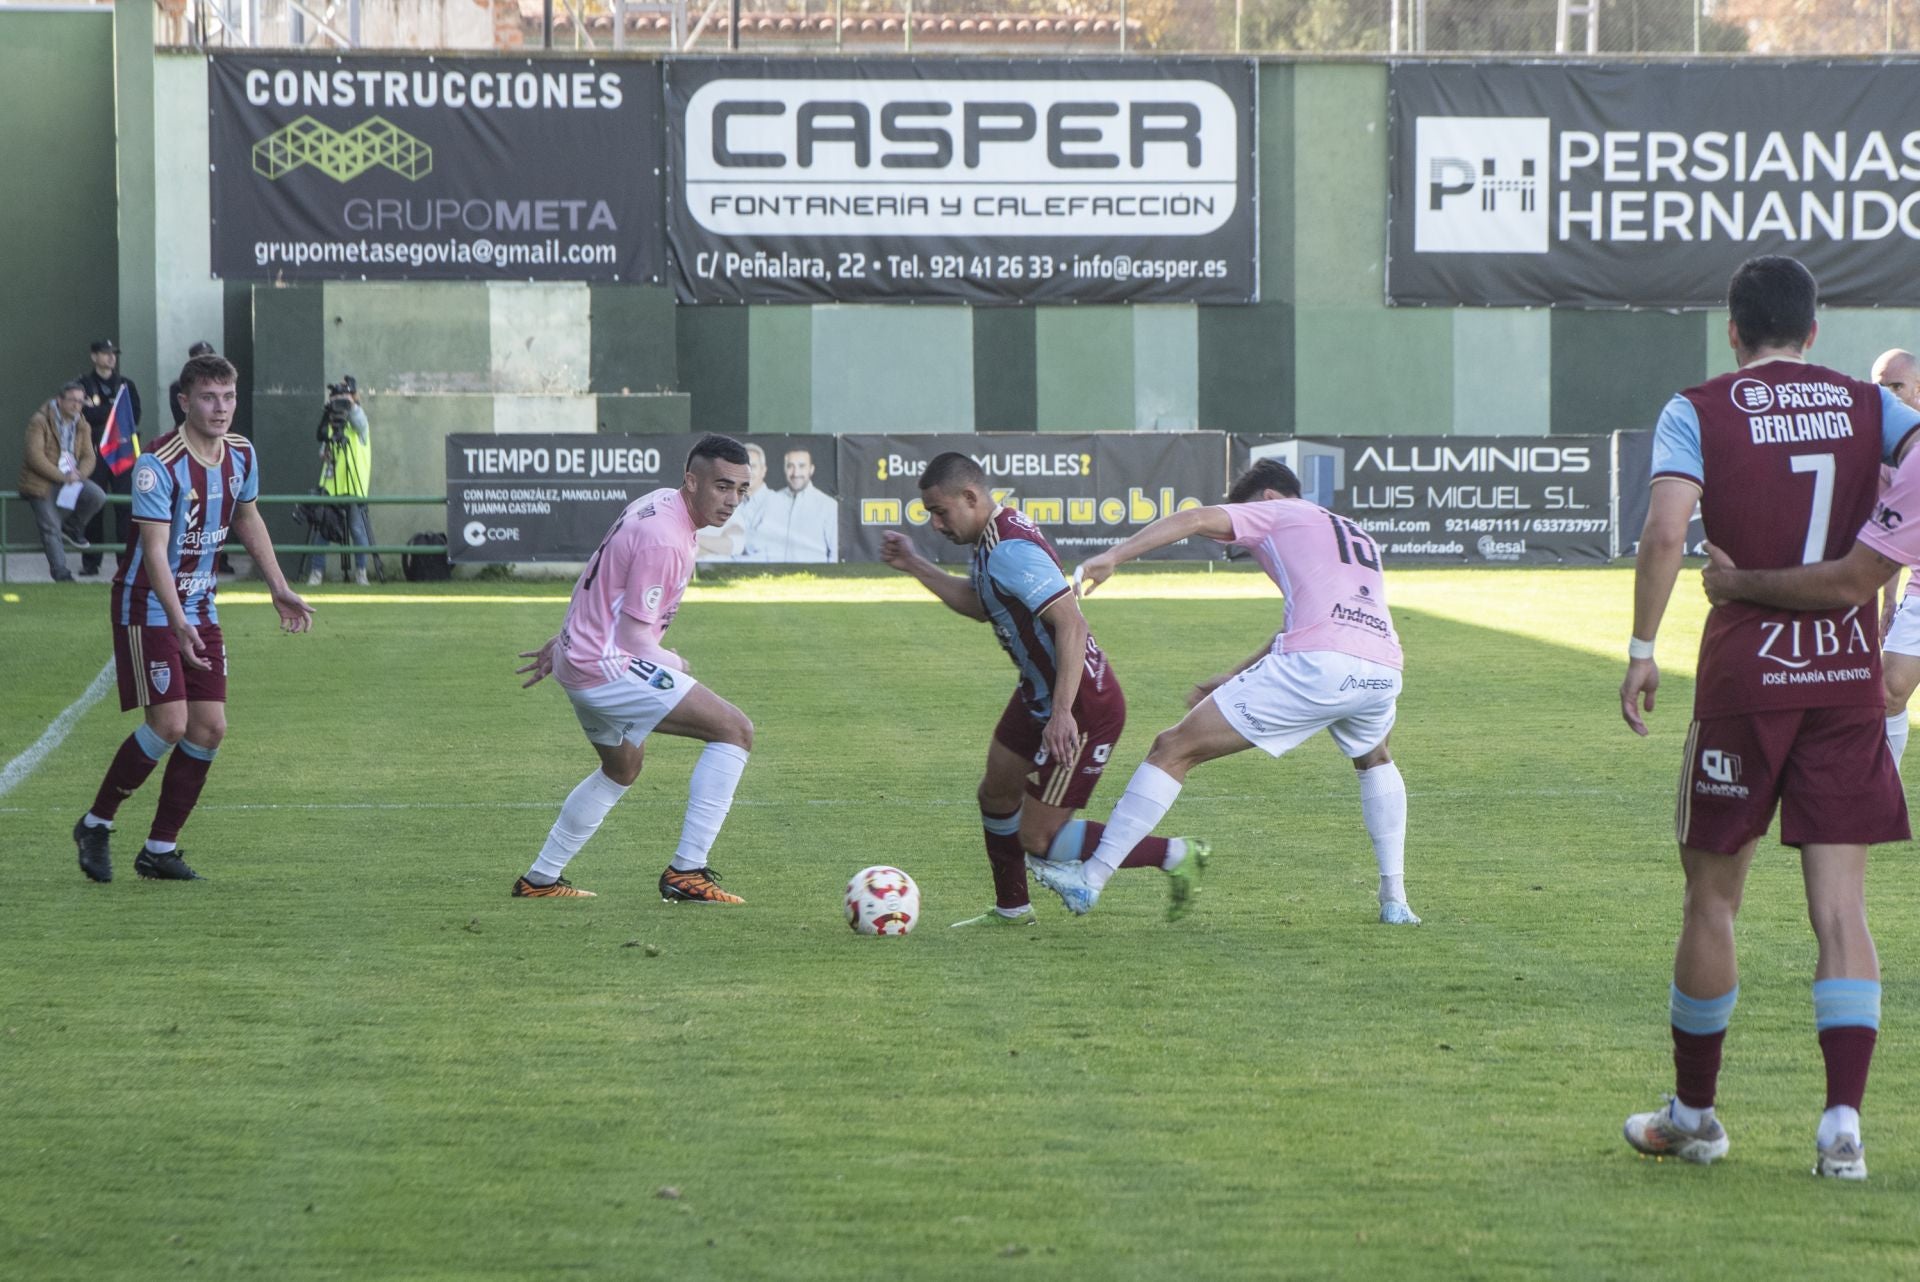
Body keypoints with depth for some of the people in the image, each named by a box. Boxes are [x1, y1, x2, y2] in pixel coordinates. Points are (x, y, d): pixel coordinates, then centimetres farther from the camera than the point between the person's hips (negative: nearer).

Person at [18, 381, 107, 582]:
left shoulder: (82, 426, 10)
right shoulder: (40, 422, -9)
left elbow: (89, 456, 6)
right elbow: (35, 456, -18)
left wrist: (79, 474, -17)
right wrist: (62, 477, -22)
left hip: (71, 480, 5)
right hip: (42, 482, -5)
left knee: (97, 496, -21)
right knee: (51, 528, -13)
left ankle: (72, 527, 3)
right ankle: (61, 574, -7)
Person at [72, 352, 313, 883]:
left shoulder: (241, 454, 1)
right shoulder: (159, 464, -22)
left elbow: (247, 518, 20)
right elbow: (154, 550, -27)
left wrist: (279, 589, 20)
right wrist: (177, 623, -37)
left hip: (199, 606, 7)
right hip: (148, 606, -7)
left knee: (210, 728, 0)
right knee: (170, 724, -16)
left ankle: (160, 849, 10)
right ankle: (96, 825, 4)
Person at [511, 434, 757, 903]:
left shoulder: (658, 504, 8)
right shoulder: (664, 540, -23)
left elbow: (598, 583, 20)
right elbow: (634, 637, -21)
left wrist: (561, 643, 29)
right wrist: (675, 665, -2)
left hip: (580, 655, 11)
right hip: (608, 668, -11)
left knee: (622, 769, 32)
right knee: (735, 731, -14)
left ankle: (539, 879, 38)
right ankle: (686, 872, -15)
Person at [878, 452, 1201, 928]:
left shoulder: (1011, 551, -27)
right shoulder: (994, 537, 6)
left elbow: (1071, 623, -32)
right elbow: (980, 604, 25)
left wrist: (1063, 713, -35)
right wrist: (915, 566, 19)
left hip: (1085, 707, -10)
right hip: (1039, 694, 10)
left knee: (1038, 839, -6)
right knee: (996, 794, 21)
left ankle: (1175, 856, 1)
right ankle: (1011, 909, 40)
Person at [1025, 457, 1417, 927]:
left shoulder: (1277, 514, 18)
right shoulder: (1360, 538, 37)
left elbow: (1196, 519, 1)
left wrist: (1112, 557, -6)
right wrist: (1229, 680, 40)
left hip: (1316, 665, -6)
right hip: (1383, 670, 6)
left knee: (1175, 749, 3)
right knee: (1374, 761, 40)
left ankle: (1091, 879, 1)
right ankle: (1395, 899, 27)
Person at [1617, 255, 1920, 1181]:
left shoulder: (1697, 412, -2)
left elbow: (1665, 530, -15)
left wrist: (1641, 648, -8)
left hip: (1744, 674, -2)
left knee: (1712, 898, 11)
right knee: (1841, 909, 2)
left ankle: (1693, 1112, 20)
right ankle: (1843, 1123, -7)